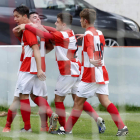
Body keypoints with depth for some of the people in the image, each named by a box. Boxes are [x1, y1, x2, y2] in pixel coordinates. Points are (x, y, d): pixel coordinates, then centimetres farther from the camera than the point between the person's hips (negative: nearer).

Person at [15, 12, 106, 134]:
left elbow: (43, 34, -15)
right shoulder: (70, 33, 12)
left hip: (68, 72, -9)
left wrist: (26, 26, -9)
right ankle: (98, 119, 4)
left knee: (58, 99, 1)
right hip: (76, 71, 9)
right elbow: (54, 30, 23)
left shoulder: (62, 35, -13)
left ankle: (63, 127, 3)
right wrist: (40, 26, 13)